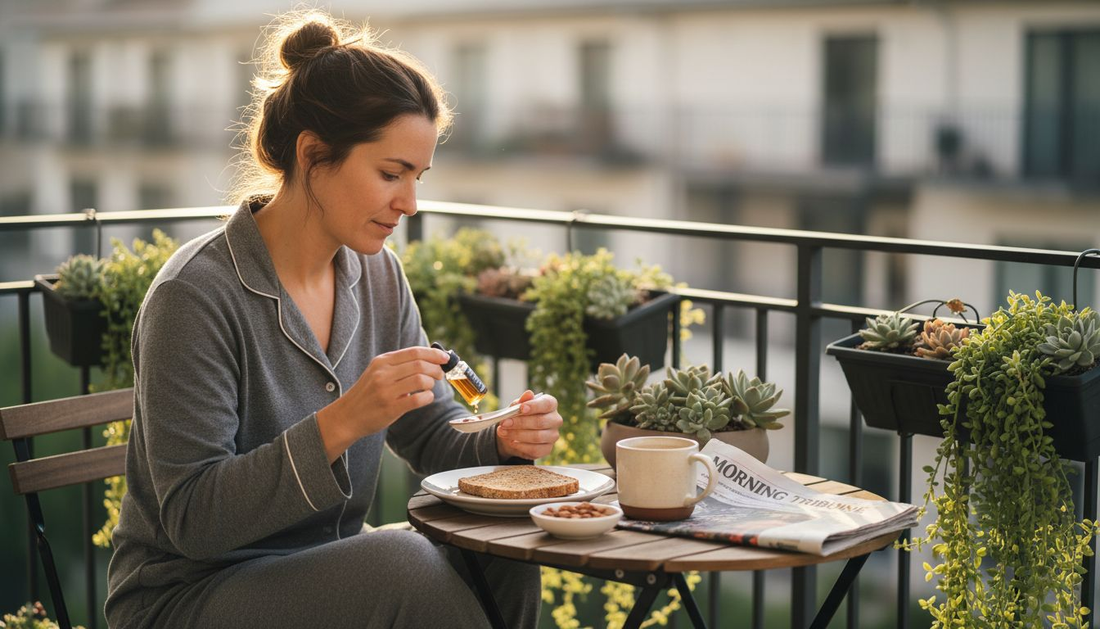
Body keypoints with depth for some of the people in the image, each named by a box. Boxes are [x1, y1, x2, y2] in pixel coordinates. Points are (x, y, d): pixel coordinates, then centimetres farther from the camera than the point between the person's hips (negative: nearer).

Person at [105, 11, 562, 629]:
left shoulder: (377, 275, 3)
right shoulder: (195, 296, -20)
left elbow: (437, 436, 9)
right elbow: (192, 520, -22)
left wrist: (505, 441, -14)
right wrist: (340, 424, -32)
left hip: (326, 577, 6)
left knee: (501, 554, -19)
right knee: (404, 563, -30)